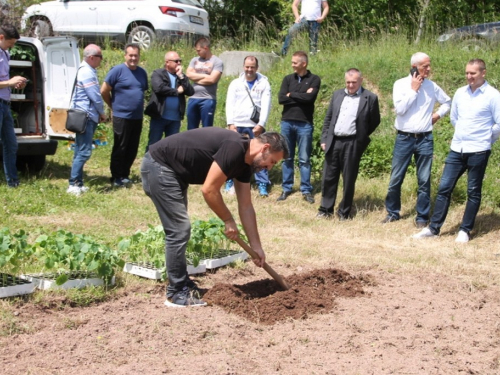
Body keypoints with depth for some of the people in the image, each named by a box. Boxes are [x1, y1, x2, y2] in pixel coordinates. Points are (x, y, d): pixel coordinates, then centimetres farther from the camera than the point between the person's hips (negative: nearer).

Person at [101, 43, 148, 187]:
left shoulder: (142, 72, 10)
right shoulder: (117, 70, -8)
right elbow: (104, 91, -6)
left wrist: (140, 107, 12)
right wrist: (113, 106, 3)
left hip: (137, 117, 6)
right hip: (121, 117, -6)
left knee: (132, 149, 10)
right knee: (120, 148, 0)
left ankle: (125, 175, 22)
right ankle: (116, 177, 9)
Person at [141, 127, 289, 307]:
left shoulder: (245, 161, 7)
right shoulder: (234, 148, -22)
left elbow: (246, 206, 14)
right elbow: (209, 190, -22)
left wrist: (256, 246, 14)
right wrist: (229, 221, -8)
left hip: (172, 171, 10)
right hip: (159, 166, -10)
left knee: (180, 230, 16)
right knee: (179, 231, -9)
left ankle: (182, 284, 26)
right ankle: (177, 294, -1)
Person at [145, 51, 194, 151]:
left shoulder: (181, 76, 12)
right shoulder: (158, 74, -4)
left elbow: (190, 92, -1)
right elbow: (158, 88, -23)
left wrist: (181, 76, -8)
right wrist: (177, 91, -11)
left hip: (175, 118, 5)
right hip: (159, 116, -5)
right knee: (153, 144, 1)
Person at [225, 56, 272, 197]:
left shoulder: (264, 84, 5)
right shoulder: (235, 83, 10)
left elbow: (266, 106, -1)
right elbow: (230, 104, 5)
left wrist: (261, 124, -11)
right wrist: (230, 123, -6)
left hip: (256, 126, -1)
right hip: (237, 125, 1)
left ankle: (262, 185, 1)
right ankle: (230, 182, 11)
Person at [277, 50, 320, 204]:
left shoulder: (314, 79, 0)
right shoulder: (288, 79, 9)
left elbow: (309, 97, -16)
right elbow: (281, 99, -4)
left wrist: (291, 95, -4)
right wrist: (301, 96, -9)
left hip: (304, 124, -3)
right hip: (287, 122, 3)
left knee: (304, 159, 1)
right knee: (287, 158, 8)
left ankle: (306, 190, 7)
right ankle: (286, 188, 16)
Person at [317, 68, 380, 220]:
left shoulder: (370, 98, -2)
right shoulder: (337, 95, 12)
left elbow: (375, 121, 4)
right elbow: (328, 119, 14)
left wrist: (361, 136, 4)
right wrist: (324, 139, 8)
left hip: (353, 144, -4)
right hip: (333, 142, 4)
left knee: (349, 180, 3)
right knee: (328, 177, 7)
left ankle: (344, 212, 14)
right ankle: (325, 209, 17)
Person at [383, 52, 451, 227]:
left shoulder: (432, 86, 4)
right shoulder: (401, 84, -3)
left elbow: (447, 102, 21)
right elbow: (399, 109, -15)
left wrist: (438, 115, 6)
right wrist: (413, 89, -12)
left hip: (425, 139, 1)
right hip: (404, 138, -1)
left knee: (424, 180, 4)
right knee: (396, 179, 4)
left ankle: (422, 216, 13)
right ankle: (393, 212, 20)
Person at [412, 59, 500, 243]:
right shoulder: (460, 93, 7)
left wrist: (485, 139, 4)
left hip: (478, 151, -5)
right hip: (457, 149, 5)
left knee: (473, 192, 5)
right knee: (444, 188, 4)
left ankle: (465, 230, 14)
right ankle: (434, 228, 10)